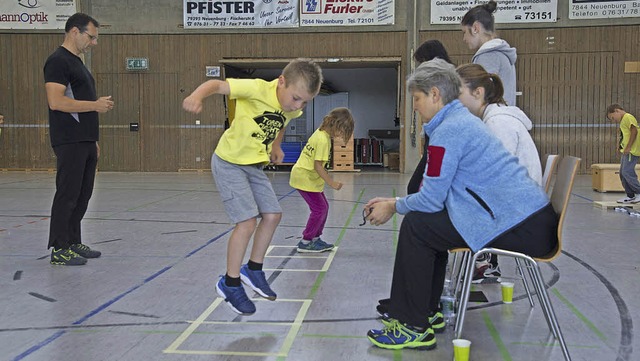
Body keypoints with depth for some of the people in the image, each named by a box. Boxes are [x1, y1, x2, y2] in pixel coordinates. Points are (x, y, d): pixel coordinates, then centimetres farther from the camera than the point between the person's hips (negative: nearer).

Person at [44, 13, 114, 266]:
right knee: (67, 195, -5)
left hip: (85, 142, 9)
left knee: (82, 195, 13)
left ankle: (73, 243, 22)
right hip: (69, 143, -9)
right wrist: (96, 105, -16)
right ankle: (59, 250, 2)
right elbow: (56, 102, -21)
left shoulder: (77, 62, 20)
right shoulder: (58, 61, -10)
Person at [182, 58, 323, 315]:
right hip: (229, 162, -8)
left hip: (254, 166, 8)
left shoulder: (293, 109, -3)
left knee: (272, 215, 7)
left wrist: (276, 146, 3)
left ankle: (253, 270, 26)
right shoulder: (257, 89, -26)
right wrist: (197, 96, -50)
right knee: (248, 222, -13)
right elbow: (217, 84, -29)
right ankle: (230, 284, 4)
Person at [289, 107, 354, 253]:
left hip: (308, 176, 10)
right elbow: (318, 165, -24)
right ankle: (305, 242, 4)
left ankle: (315, 239, 21)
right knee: (319, 209, -5)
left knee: (323, 207, 13)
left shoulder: (320, 132, 6)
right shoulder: (323, 140, -22)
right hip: (304, 177, -10)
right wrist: (332, 183, -21)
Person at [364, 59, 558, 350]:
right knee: (429, 221, 19)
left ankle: (412, 328, 2)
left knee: (416, 226, -7)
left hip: (522, 229, -10)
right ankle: (425, 310, 29)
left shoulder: (448, 130, -14)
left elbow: (430, 199, -13)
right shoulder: (462, 119, 18)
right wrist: (394, 201, 18)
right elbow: (438, 193, 20)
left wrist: (394, 206, 6)